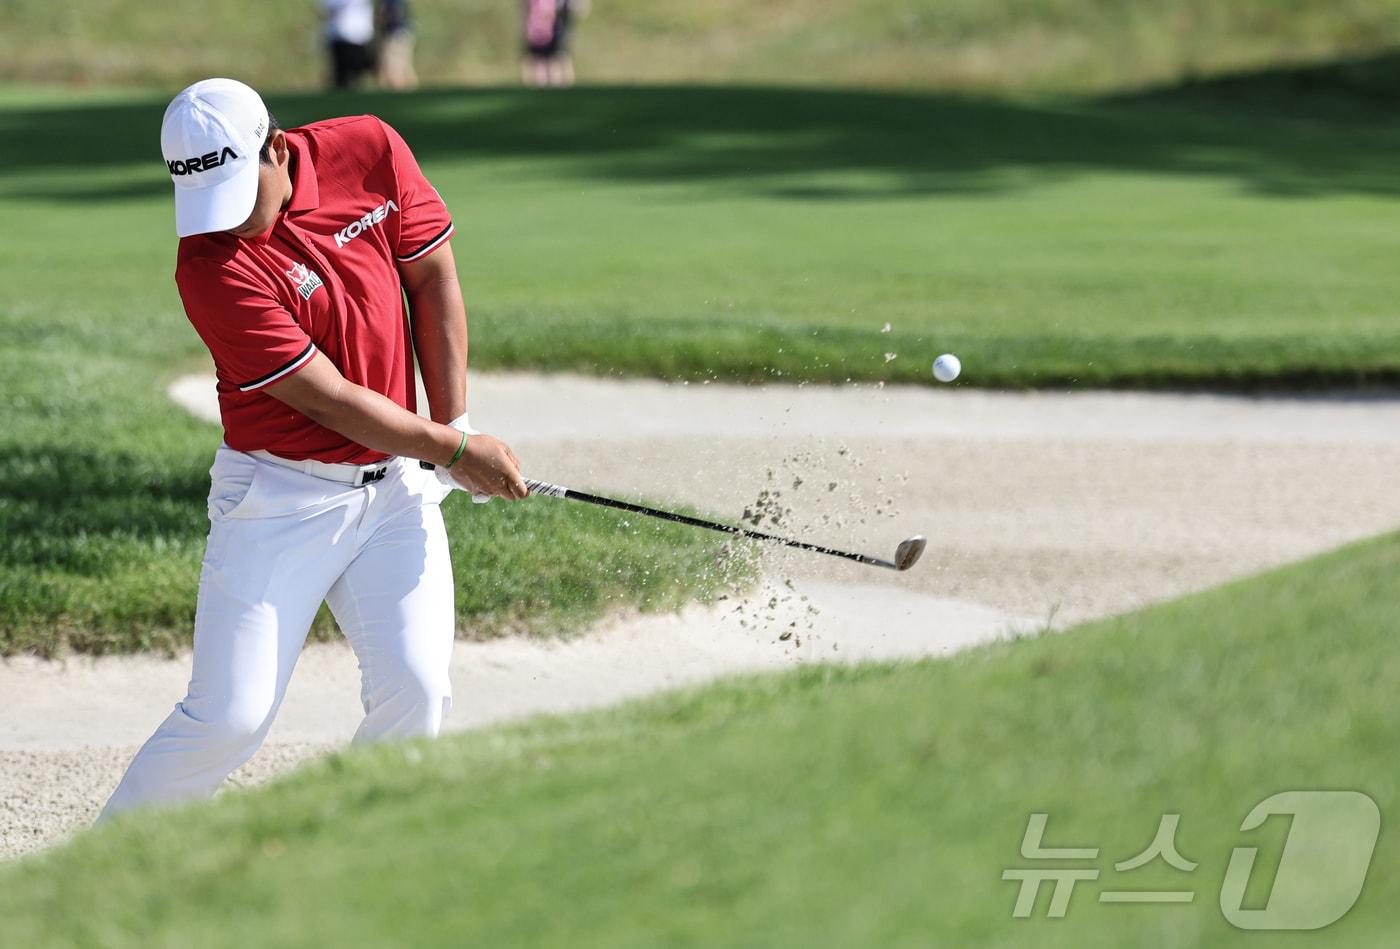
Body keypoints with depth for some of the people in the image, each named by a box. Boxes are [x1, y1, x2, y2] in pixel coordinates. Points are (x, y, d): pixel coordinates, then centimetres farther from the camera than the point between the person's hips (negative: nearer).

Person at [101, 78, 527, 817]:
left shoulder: (369, 152, -6)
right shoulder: (210, 270, -20)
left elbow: (433, 280, 6)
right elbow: (327, 398, -16)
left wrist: (453, 422, 0)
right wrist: (455, 450, -9)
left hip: (397, 484, 4)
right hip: (283, 497, -4)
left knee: (415, 689, -12)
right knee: (229, 717, -9)